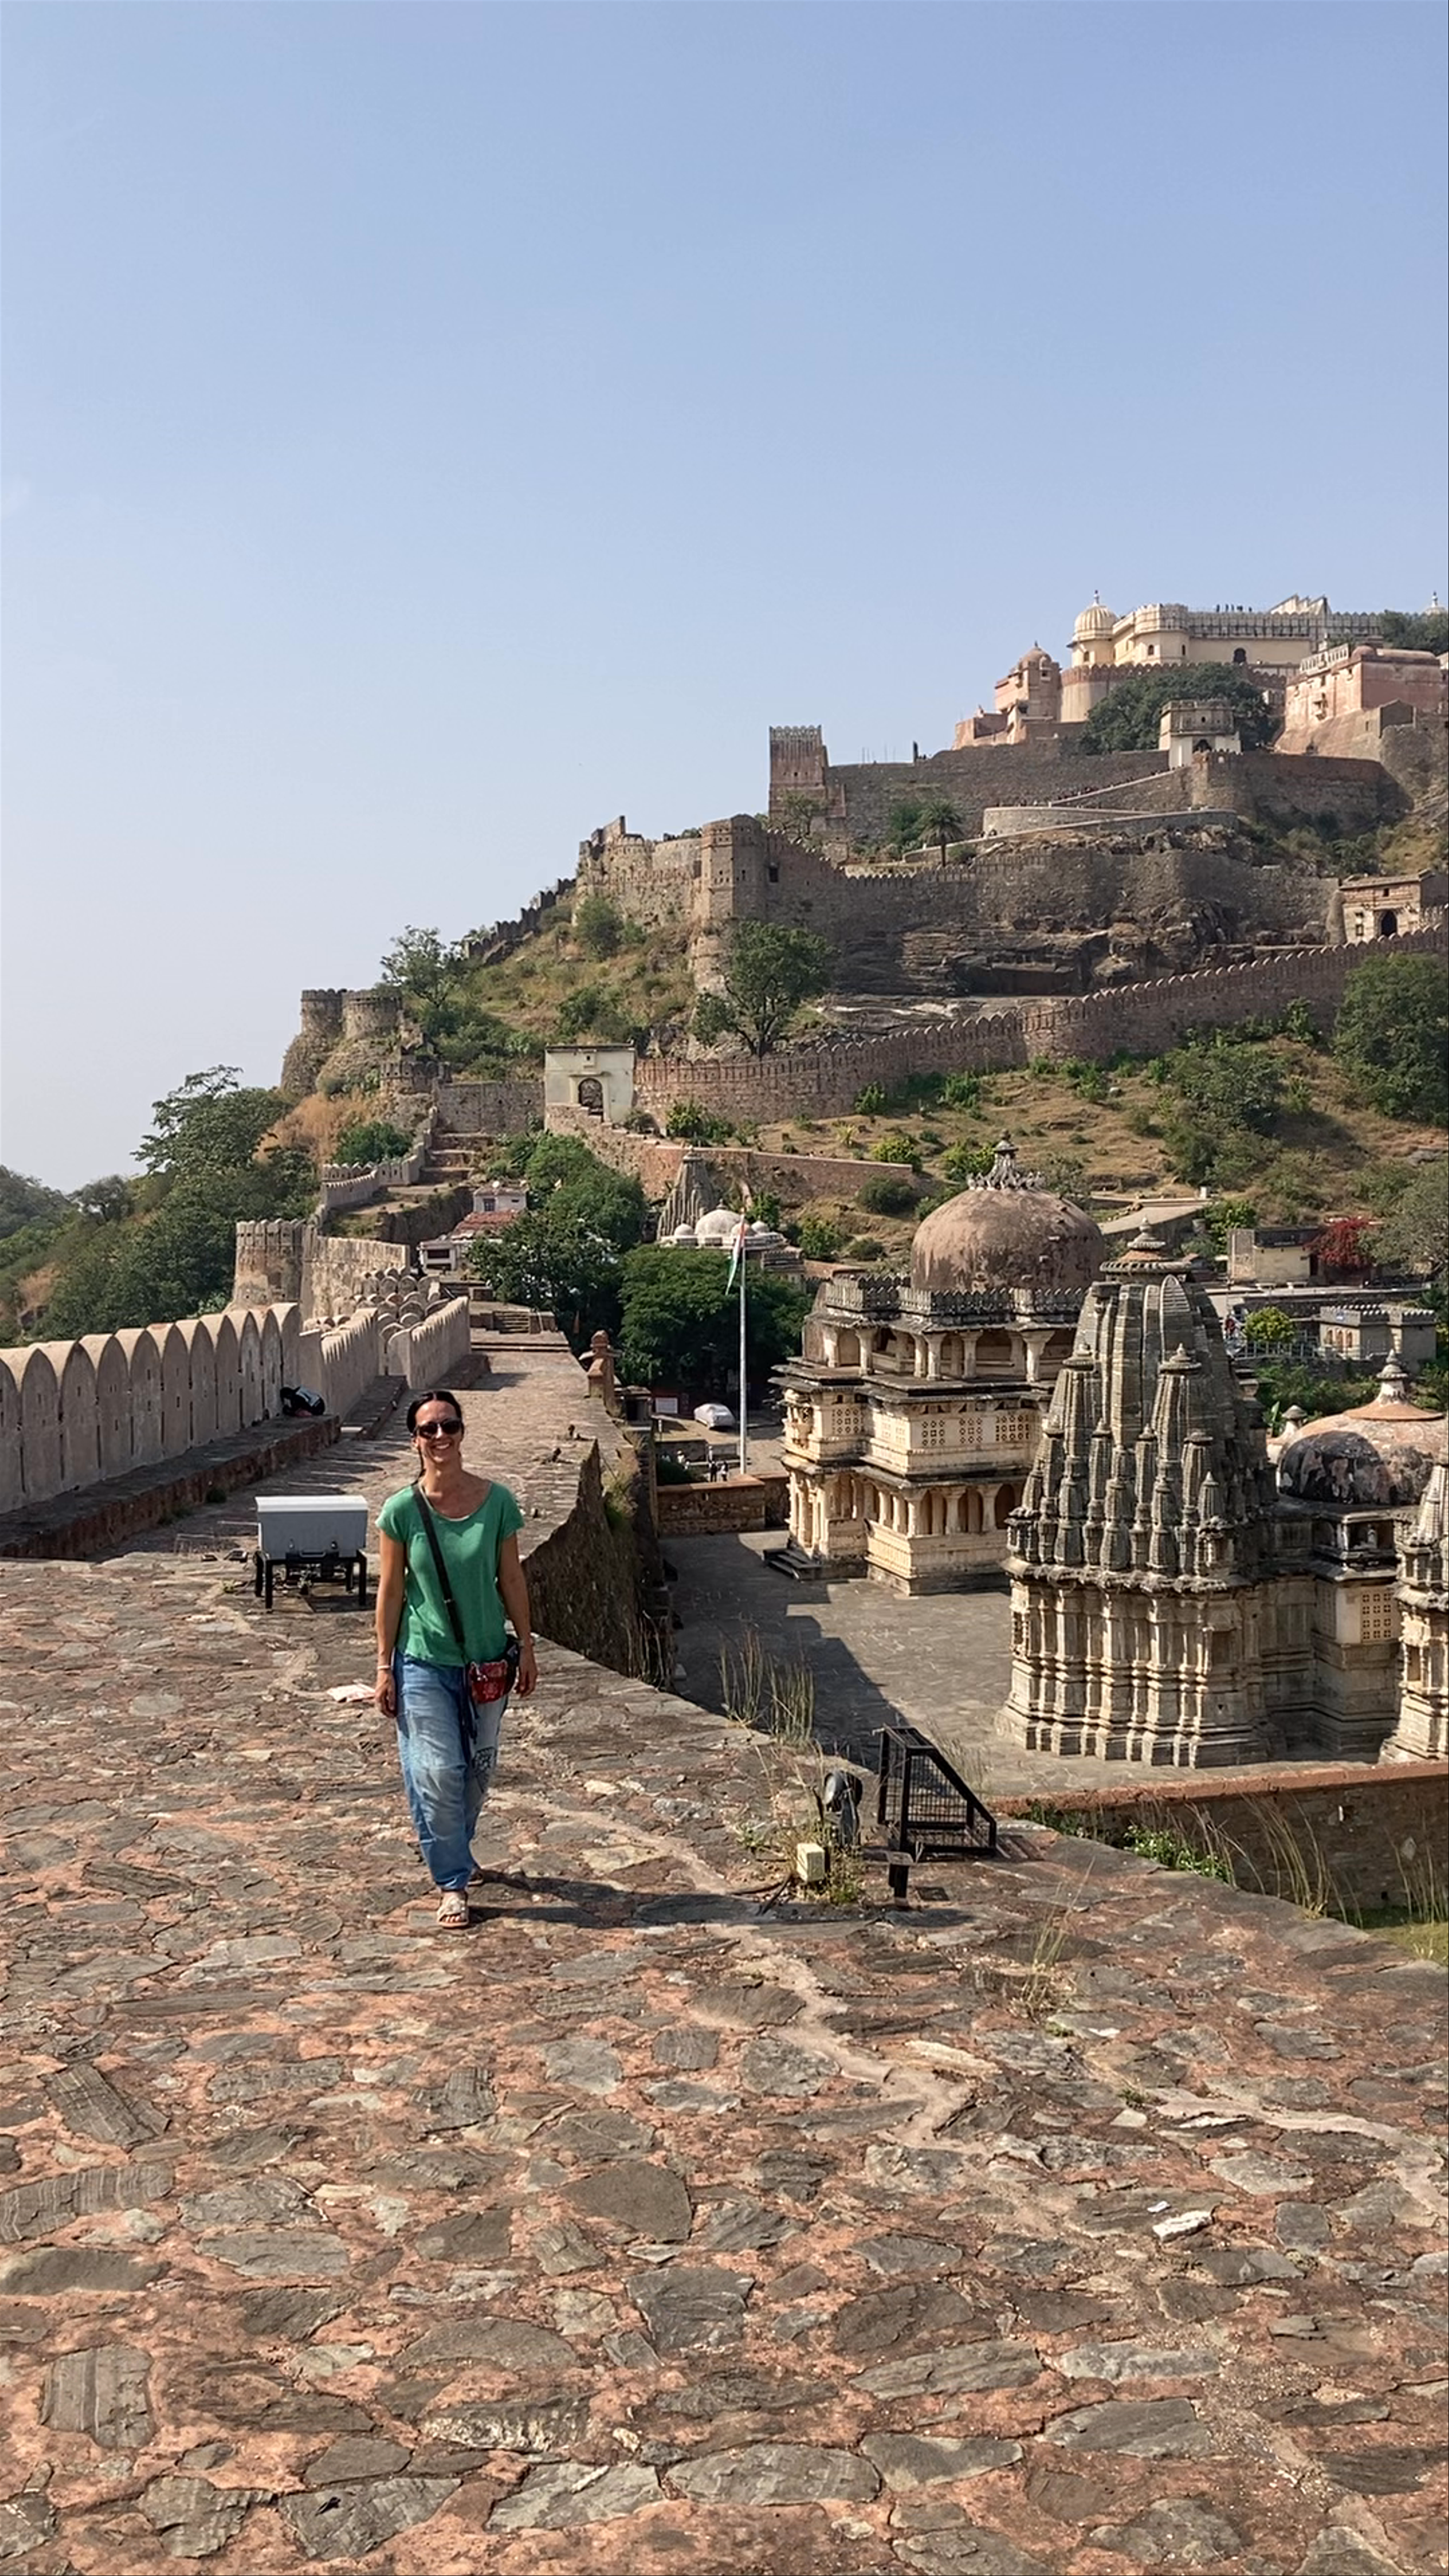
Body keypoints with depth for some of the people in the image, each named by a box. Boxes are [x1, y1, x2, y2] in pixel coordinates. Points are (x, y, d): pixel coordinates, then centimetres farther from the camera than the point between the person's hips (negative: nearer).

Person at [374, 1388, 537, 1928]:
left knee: (478, 1770, 15)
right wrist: (385, 1667, -3)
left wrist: (526, 1648, 5)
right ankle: (452, 1884, 11)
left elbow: (511, 1579, 2)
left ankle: (452, 1849, 41)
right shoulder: (402, 1510, -11)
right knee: (438, 1773, -4)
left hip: (487, 1660, 3)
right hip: (425, 1662, -2)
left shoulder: (496, 1501, -7)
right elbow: (390, 1591, -5)